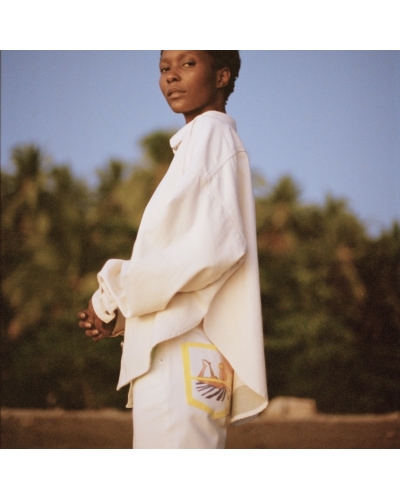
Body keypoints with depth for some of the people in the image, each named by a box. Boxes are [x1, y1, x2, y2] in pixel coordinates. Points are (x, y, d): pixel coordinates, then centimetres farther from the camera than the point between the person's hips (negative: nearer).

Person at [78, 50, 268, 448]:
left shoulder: (210, 133, -5)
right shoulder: (196, 141, 24)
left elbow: (215, 245, -18)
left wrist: (114, 295, -9)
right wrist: (122, 313, 11)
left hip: (185, 359, -10)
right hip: (169, 354, 10)